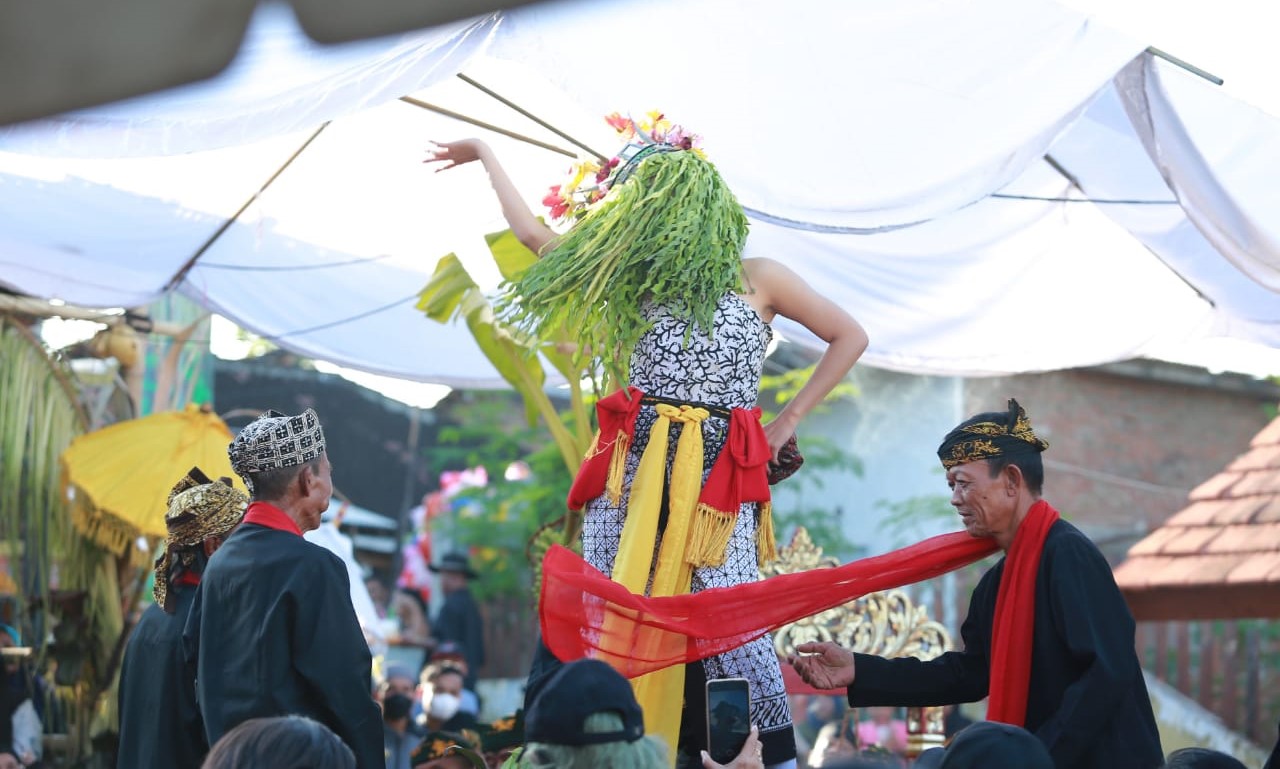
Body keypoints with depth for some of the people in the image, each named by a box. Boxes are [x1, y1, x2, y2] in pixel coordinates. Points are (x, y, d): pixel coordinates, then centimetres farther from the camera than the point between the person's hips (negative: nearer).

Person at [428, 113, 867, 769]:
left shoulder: (757, 278, 8)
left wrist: (787, 422, 6)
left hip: (719, 471, -3)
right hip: (631, 466, 4)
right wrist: (485, 155, 31)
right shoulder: (631, 277, 17)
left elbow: (849, 337, 11)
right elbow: (534, 235, 23)